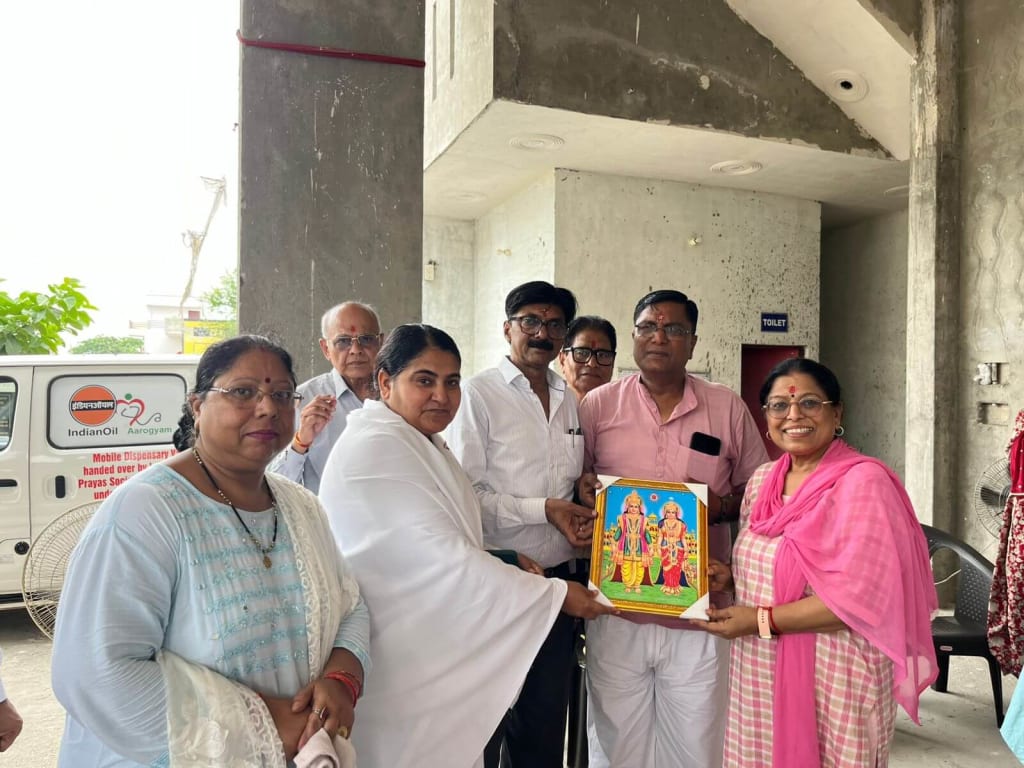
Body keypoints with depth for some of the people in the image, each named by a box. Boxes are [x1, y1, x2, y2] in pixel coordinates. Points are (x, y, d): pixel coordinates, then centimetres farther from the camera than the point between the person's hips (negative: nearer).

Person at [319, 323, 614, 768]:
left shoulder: (427, 445, 11)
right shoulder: (376, 448, -20)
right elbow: (443, 560, -24)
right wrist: (556, 594, -18)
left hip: (443, 658, 9)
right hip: (400, 662, -9)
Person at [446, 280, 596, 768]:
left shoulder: (569, 400, 10)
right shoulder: (479, 394, -9)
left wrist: (584, 515, -1)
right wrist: (543, 510, -17)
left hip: (561, 577, 6)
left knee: (546, 718, 19)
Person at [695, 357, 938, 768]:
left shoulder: (862, 481, -16)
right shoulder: (761, 481, 6)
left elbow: (860, 596, -22)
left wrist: (761, 620, -18)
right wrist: (729, 576, -3)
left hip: (833, 676, -6)